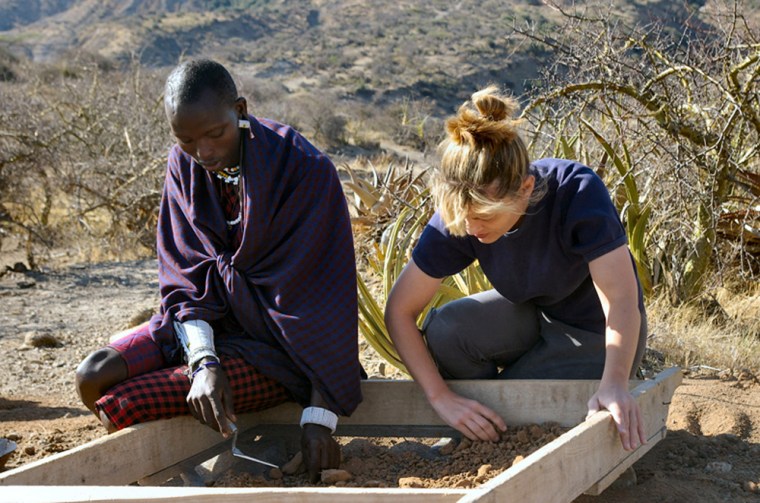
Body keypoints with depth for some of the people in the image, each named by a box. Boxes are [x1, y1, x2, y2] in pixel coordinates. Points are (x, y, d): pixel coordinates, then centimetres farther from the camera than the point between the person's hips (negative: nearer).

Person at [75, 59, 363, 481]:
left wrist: (320, 415, -23)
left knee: (121, 407, -19)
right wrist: (203, 361, -23)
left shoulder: (304, 170, -21)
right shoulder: (185, 166, -4)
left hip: (278, 343, -7)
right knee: (94, 378, -10)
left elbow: (323, 299, -20)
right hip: (213, 318, 7)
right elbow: (187, 274, -4)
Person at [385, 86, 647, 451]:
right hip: (530, 315, 4)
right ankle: (478, 423, 2)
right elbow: (399, 310, -19)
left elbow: (621, 301, -35)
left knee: (505, 430, -19)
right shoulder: (458, 219, -23)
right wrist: (441, 397, -29)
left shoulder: (578, 192, -33)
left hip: (594, 337, -4)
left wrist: (614, 382, -51)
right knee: (444, 329, -25)